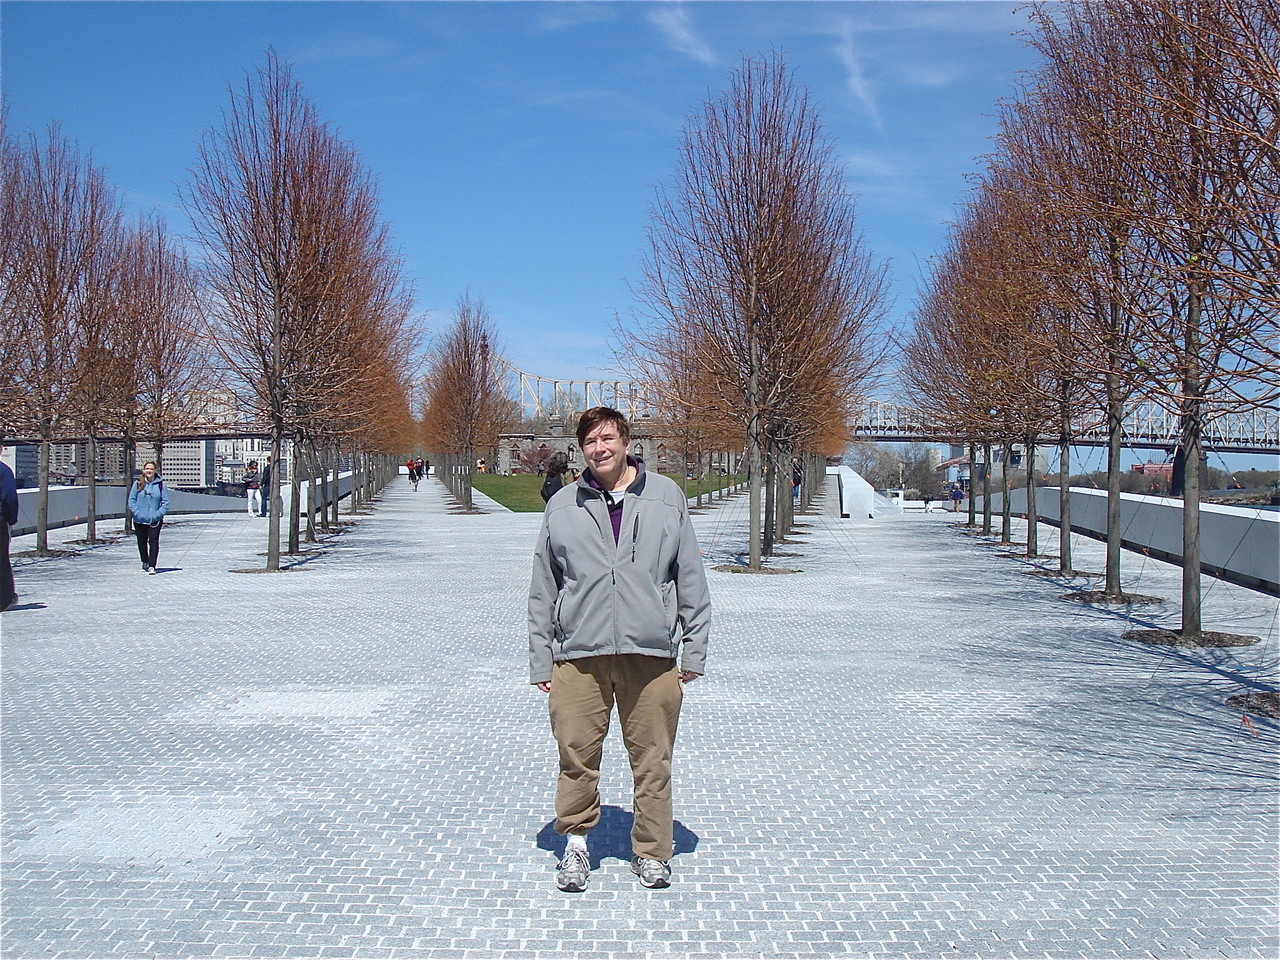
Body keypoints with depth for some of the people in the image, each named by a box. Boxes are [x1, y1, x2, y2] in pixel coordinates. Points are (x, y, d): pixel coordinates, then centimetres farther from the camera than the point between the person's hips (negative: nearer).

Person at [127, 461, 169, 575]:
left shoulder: (160, 484, -2)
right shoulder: (138, 484, 2)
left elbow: (166, 502, -1)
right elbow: (131, 500, 3)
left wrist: (158, 514, -13)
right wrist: (137, 513, -10)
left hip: (155, 520, -2)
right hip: (139, 520, 2)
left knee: (154, 542, -11)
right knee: (142, 542, 15)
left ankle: (152, 566, -10)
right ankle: (145, 562, 36)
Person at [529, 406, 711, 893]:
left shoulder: (667, 497, 7)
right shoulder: (563, 506, 8)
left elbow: (691, 579, 8)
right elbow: (543, 591, 11)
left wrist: (694, 649, 4)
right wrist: (541, 660, 6)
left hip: (651, 653, 0)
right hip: (579, 655, 1)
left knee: (653, 760, 6)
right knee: (576, 756, 3)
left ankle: (652, 851, 22)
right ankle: (576, 841, 24)